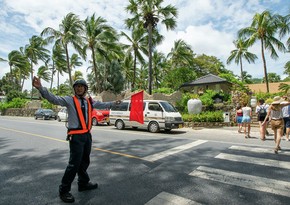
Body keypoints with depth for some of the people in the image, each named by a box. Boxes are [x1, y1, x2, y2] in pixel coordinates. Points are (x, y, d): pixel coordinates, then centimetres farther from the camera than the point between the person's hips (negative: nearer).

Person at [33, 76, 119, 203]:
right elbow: (54, 99, -19)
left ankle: (83, 183, 38)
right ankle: (63, 190, 13)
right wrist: (40, 88, -34)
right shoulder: (69, 100, -5)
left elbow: (101, 104, 27)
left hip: (87, 134, 6)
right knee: (74, 163, -6)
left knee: (85, 161, 18)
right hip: (76, 136, -6)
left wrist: (113, 103, 37)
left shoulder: (89, 101, 10)